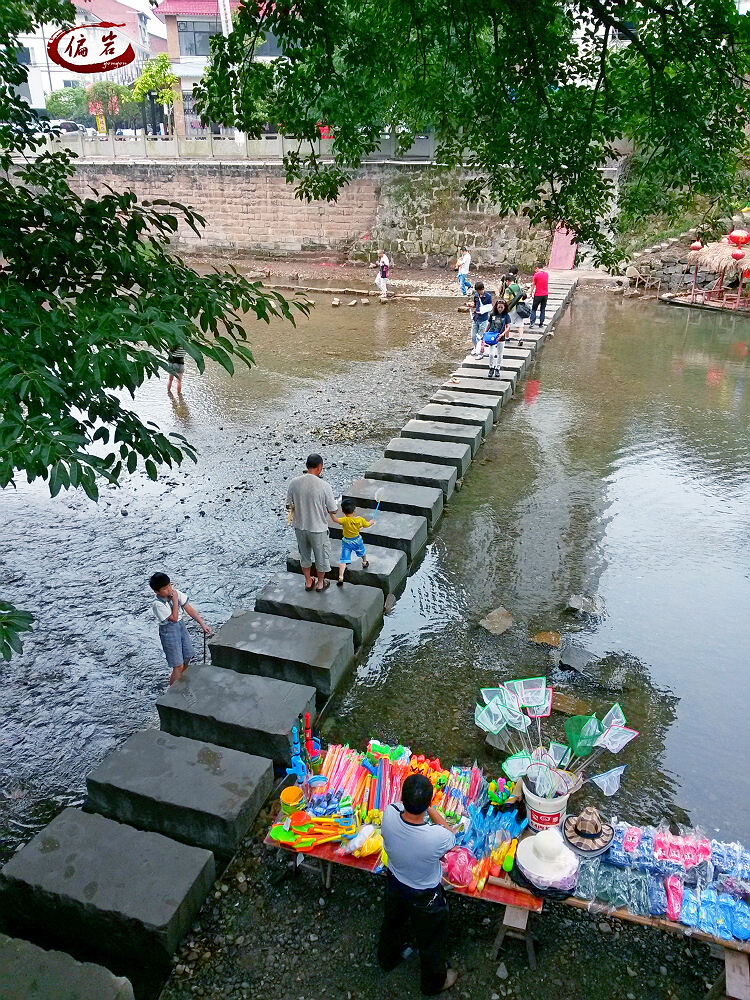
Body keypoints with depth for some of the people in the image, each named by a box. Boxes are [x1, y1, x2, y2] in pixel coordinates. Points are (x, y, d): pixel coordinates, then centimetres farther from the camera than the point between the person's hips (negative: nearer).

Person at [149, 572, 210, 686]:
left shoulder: (176, 592, -7)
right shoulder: (158, 604, -23)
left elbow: (189, 610, -4)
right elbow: (174, 618, -23)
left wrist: (203, 624, -7)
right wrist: (175, 600, -24)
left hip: (181, 625, 7)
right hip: (169, 631, -6)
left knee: (187, 657, 18)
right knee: (179, 665, -4)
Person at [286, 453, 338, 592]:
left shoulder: (294, 483, -12)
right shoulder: (324, 486, -22)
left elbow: (288, 505, -1)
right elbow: (333, 510, -14)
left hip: (300, 527, 3)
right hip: (318, 529, -3)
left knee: (304, 555, 24)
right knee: (321, 556, 20)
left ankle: (308, 582, 40)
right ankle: (321, 583, 37)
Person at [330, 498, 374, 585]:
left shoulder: (345, 520, -27)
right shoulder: (360, 520, -14)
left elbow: (335, 520, -45)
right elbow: (367, 524, 5)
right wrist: (371, 522, 25)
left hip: (346, 542, -3)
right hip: (357, 540, 4)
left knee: (343, 560, -5)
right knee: (362, 552, 35)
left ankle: (341, 578, -16)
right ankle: (365, 563, 62)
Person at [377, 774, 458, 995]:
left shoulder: (389, 815, -34)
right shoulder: (438, 837, -43)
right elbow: (451, 836, -17)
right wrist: (429, 808, -13)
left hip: (394, 885, 4)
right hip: (425, 897, -4)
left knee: (392, 923, 36)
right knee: (431, 941, 28)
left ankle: (388, 958, 66)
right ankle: (434, 982, 56)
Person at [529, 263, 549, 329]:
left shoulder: (536, 275, -9)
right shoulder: (546, 274, 6)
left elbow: (533, 285, -3)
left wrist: (531, 293, 10)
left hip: (538, 295, -4)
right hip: (545, 294, 4)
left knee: (534, 309, 4)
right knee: (542, 309, 11)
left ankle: (532, 322, -9)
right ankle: (541, 323, 9)